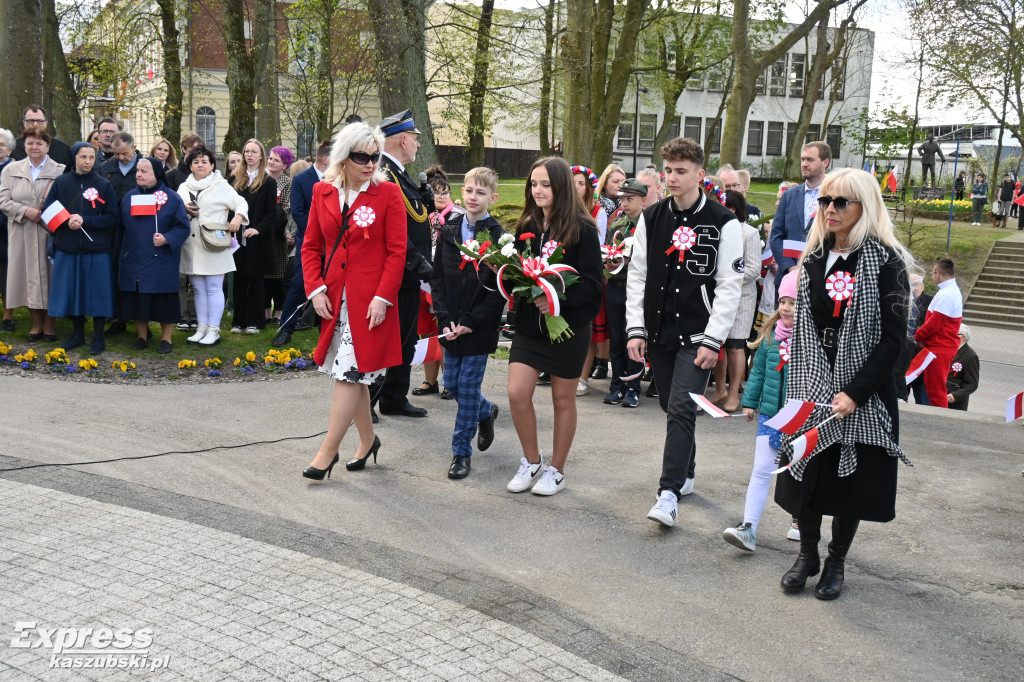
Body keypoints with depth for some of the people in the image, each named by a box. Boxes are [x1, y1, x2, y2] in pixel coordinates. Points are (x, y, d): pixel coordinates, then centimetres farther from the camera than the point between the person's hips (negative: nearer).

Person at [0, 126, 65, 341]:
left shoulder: (60, 171, 1)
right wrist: (25, 212, -12)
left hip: (49, 233, -2)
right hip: (23, 234, 2)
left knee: (48, 275, 1)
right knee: (28, 275, 6)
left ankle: (49, 324, 13)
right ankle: (36, 324, 19)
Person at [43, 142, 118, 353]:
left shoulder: (103, 186, 1)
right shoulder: (61, 183, 4)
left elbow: (112, 218, -4)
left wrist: (84, 220, -15)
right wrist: (67, 221, -16)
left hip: (97, 250, -2)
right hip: (67, 248, 2)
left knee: (97, 293, 2)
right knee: (71, 292, 7)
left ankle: (98, 337, 14)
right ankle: (78, 334, 22)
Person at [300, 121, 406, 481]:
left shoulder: (387, 193, -4)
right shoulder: (322, 192, 7)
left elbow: (397, 251, -6)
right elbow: (311, 246, 11)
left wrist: (382, 297, -14)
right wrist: (315, 289, -1)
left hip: (371, 300, -4)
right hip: (334, 299, 5)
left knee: (350, 373, -6)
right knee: (351, 374, 12)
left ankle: (328, 452, 0)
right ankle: (368, 439, 29)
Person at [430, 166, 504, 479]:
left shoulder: (498, 237, -9)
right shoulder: (449, 231, 5)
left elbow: (500, 289, -10)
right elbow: (437, 277, 6)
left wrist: (471, 321, -15)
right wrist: (445, 318, -5)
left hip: (480, 328, -5)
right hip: (451, 326, 5)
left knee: (468, 386, -1)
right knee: (451, 382, 12)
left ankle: (461, 451, 13)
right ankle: (486, 412, 41)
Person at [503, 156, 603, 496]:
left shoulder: (582, 229, -9)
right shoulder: (526, 227, 8)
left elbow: (593, 280, -13)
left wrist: (558, 298, -26)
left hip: (568, 325, -4)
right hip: (529, 324, 4)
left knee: (563, 398, 8)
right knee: (517, 393, -4)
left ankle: (556, 469, 24)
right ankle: (532, 462, 18)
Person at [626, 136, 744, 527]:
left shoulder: (723, 223, -5)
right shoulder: (651, 219, 7)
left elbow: (730, 286, -7)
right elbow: (637, 276, 9)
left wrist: (713, 340, -12)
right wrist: (636, 329, 2)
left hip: (697, 336, -5)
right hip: (658, 333, 5)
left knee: (682, 410, -13)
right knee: (673, 408, 14)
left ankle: (669, 494, -12)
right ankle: (685, 474, 31)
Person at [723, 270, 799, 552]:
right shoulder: (770, 335, 1)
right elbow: (758, 371, 10)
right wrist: (750, 402, 10)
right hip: (770, 414, 3)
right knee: (761, 470, -2)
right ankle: (748, 527, -3)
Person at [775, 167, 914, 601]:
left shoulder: (885, 263, -10)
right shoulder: (813, 260, 7)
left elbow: (892, 338, -13)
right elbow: (801, 328, 10)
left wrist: (855, 394, -19)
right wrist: (797, 386, 1)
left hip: (864, 392, -4)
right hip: (813, 386, 4)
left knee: (852, 479, 7)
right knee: (805, 471, 6)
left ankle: (836, 562, 25)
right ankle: (807, 554, 27)